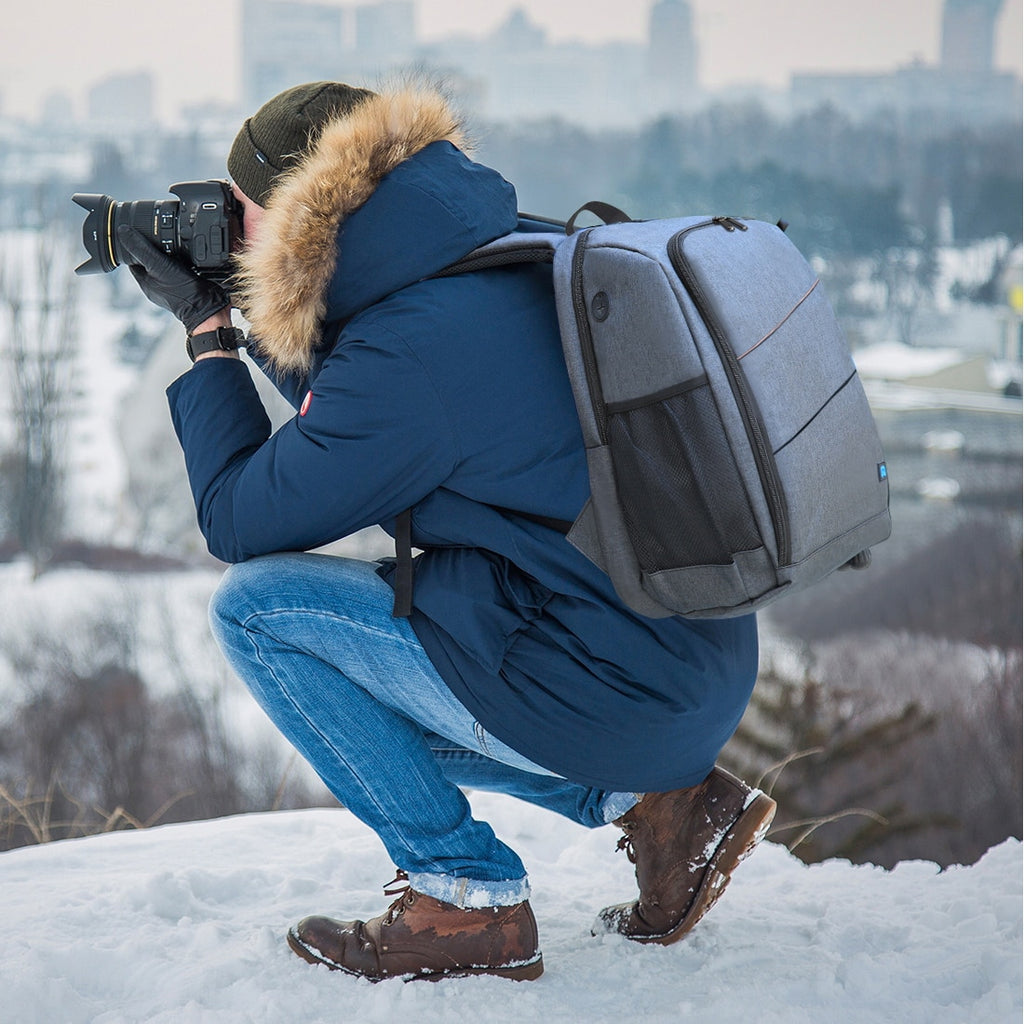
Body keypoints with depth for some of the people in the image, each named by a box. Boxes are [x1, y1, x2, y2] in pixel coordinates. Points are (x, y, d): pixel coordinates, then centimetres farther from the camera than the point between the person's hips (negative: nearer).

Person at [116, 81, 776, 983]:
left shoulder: (409, 352, -19)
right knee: (369, 689, 27)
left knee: (255, 605, -3)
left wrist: (208, 334, 4)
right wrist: (259, 326, 18)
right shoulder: (516, 253, 8)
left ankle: (466, 901, 0)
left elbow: (239, 521, -6)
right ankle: (657, 800, 16)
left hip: (608, 698, -9)